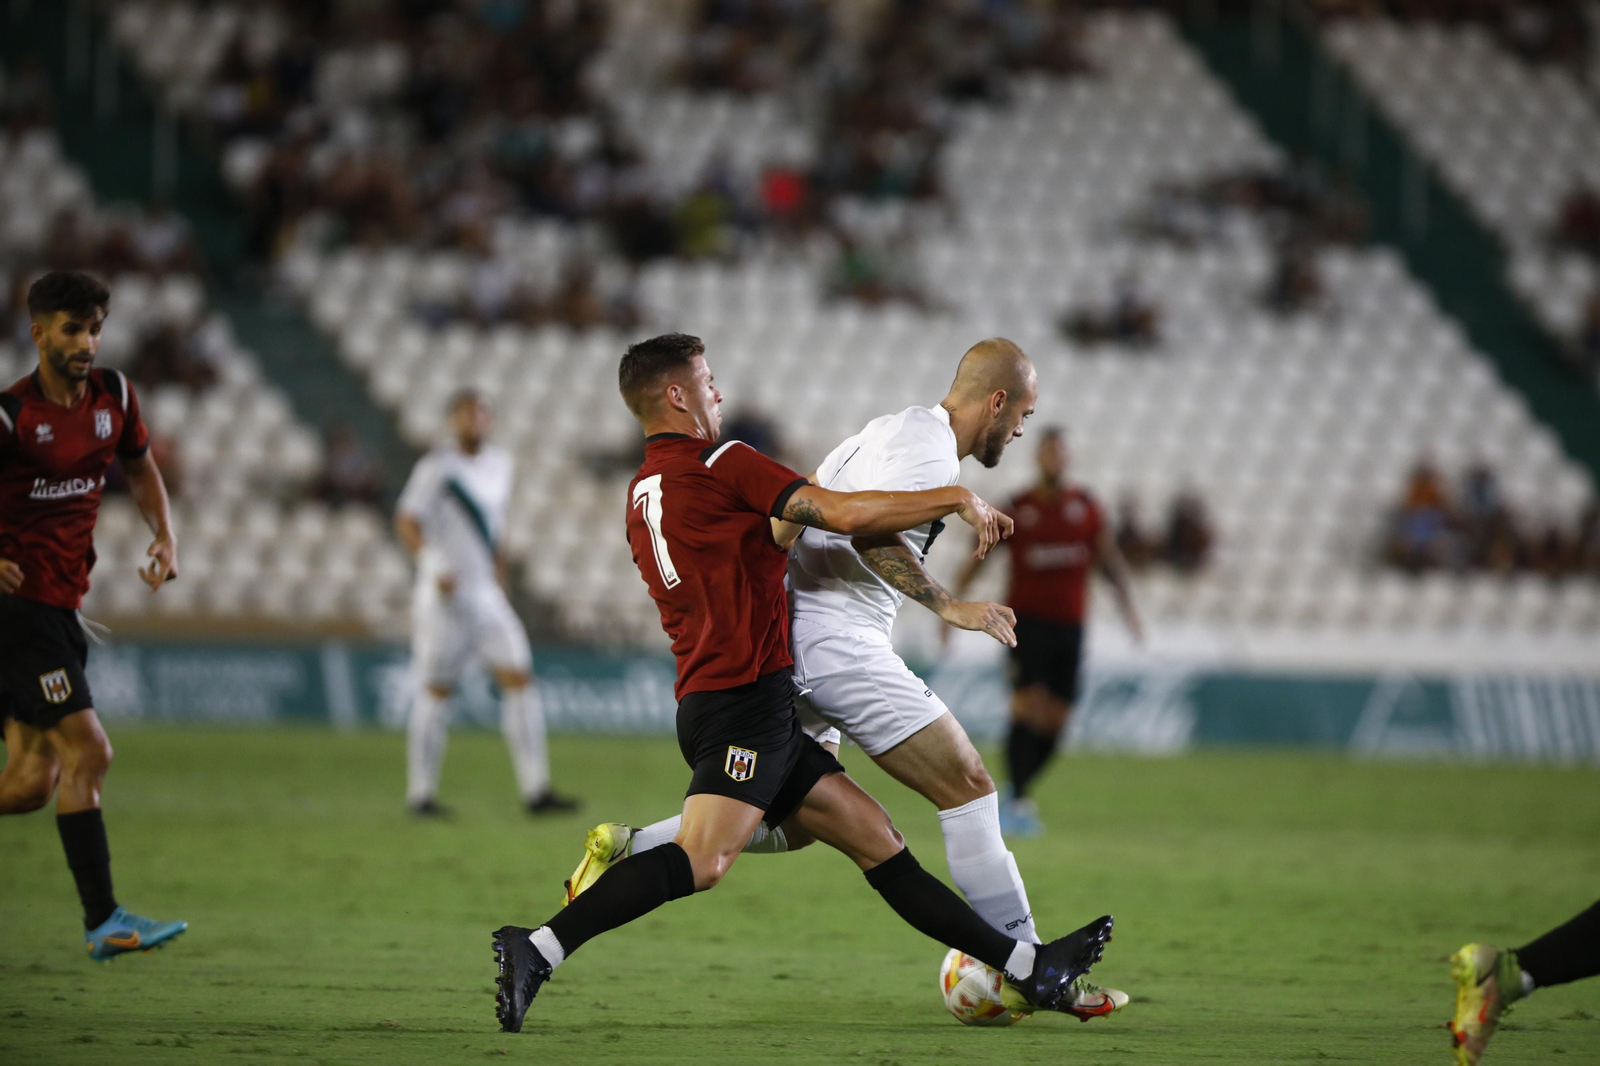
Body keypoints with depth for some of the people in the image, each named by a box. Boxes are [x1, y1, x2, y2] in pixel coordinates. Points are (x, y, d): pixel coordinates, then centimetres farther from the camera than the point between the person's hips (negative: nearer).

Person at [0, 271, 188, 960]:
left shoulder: (113, 396, 7)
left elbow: (140, 467, 24)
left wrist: (165, 537, 8)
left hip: (62, 606, 7)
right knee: (87, 750, -15)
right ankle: (102, 922, -13)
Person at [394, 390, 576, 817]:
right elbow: (406, 524, -14)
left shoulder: (499, 464, 12)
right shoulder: (436, 467, -9)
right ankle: (420, 794, 10)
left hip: (486, 596, 6)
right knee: (436, 691, -1)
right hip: (443, 600, -6)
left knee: (519, 679, -5)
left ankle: (535, 790, -6)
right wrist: (436, 568, -27)